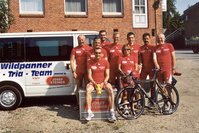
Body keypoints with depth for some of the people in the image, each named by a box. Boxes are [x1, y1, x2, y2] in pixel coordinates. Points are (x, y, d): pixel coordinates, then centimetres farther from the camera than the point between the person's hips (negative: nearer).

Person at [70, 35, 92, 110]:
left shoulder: (89, 48, 1)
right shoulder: (75, 49, 3)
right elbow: (72, 60, 1)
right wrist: (73, 71, -7)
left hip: (87, 71, -1)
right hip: (78, 72, 1)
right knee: (79, 88, 9)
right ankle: (78, 104, 18)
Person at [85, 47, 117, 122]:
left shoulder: (105, 62, 2)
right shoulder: (90, 62, 0)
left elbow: (107, 75, 0)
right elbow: (89, 75, -2)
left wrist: (103, 83, -18)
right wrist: (94, 83, -18)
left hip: (103, 82, 1)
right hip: (93, 82, 0)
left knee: (110, 89, -30)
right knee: (88, 90, -33)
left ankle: (112, 112, -26)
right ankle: (89, 112, -28)